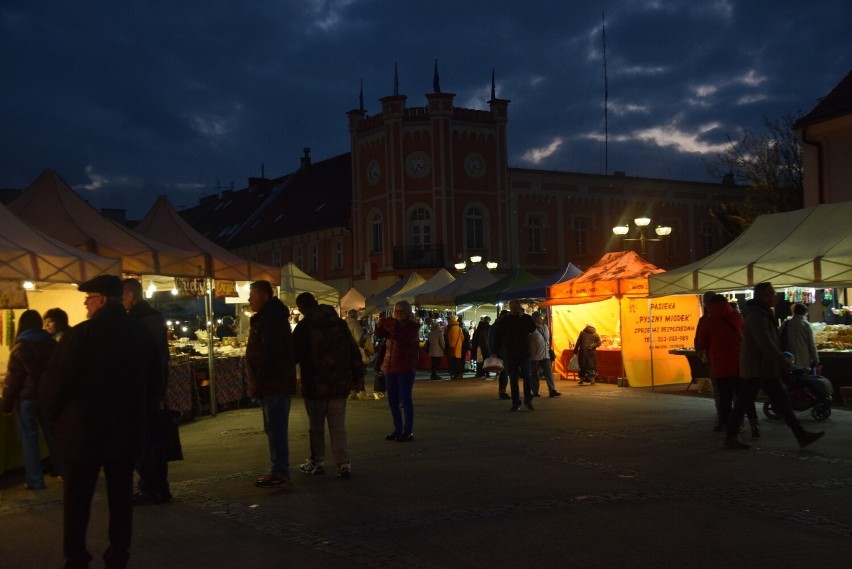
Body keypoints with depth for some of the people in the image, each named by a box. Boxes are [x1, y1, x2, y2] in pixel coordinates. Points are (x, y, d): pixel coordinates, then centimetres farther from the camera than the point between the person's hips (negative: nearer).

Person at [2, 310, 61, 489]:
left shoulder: (19, 348, -10)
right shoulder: (52, 343, 3)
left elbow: (12, 379, -10)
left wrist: (7, 403, -3)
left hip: (27, 397, -5)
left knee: (29, 438, 1)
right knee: (52, 434, 14)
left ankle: (35, 480, 1)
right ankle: (64, 471, 20)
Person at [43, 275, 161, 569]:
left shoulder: (79, 335, -15)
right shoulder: (142, 334, 1)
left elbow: (56, 381, -10)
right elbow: (155, 379, 9)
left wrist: (55, 414, 7)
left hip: (83, 430, -4)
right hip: (127, 429, 4)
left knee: (77, 499, 7)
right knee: (121, 497, 10)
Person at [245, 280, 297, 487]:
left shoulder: (271, 318, -15)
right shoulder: (265, 317, 19)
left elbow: (270, 353, -23)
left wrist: (258, 380, -18)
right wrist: (256, 382, 16)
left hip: (274, 385, -11)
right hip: (272, 385, 11)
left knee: (276, 430, -8)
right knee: (274, 430, 14)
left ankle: (280, 474, -5)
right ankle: (279, 471, 21)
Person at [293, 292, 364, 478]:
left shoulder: (303, 327, -10)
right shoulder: (340, 323, 4)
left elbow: (294, 355, -7)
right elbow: (354, 352, 5)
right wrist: (358, 376, 11)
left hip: (315, 386, -4)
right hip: (340, 384, 4)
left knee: (316, 425, 11)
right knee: (338, 425, 7)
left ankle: (317, 462, 17)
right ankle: (344, 464, 1)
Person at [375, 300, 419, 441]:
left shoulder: (413, 327, -4)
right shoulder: (392, 324, 11)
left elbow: (407, 339, -23)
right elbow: (379, 334, -1)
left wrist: (392, 330, -34)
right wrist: (380, 326, -22)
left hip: (406, 369, -6)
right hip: (390, 367, 6)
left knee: (405, 400, -4)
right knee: (392, 401, 9)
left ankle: (408, 432, 1)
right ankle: (398, 429, 18)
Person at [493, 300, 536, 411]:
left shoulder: (526, 318, 3)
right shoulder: (505, 320, 3)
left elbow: (532, 329, -14)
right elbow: (498, 335, 4)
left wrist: (522, 316, -15)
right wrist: (496, 350, -3)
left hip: (524, 352, -1)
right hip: (510, 354, 1)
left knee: (527, 377, -5)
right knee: (513, 379, 3)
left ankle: (528, 401, 6)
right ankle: (515, 403, 8)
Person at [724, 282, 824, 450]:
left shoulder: (763, 314, 14)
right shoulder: (756, 316, -20)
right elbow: (766, 344, -26)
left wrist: (781, 362, 17)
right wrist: (785, 362, -21)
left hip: (766, 368, 10)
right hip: (756, 368, -10)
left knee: (782, 402, 7)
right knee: (743, 403, -1)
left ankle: (801, 435, 8)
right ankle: (731, 437, 8)